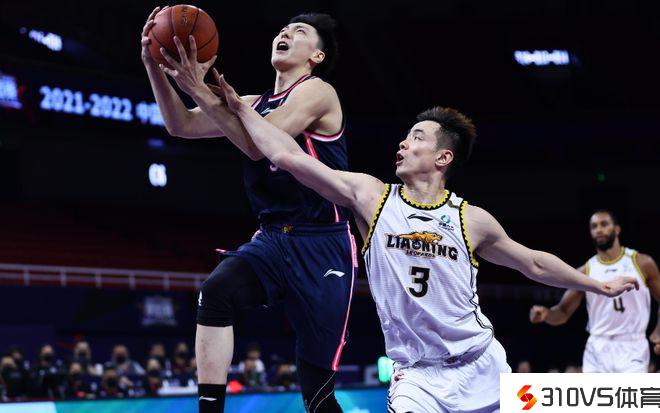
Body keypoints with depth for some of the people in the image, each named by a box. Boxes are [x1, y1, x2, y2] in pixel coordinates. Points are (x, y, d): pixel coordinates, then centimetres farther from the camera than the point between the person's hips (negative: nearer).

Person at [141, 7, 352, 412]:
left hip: (322, 246, -6)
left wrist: (200, 90, -25)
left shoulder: (317, 91, -8)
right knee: (216, 291, -28)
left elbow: (258, 145, -21)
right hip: (272, 238, 6)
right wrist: (154, 66, -7)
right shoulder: (257, 104, 14)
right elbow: (182, 125, 7)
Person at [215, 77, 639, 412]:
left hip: (482, 368, 1)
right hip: (417, 375, -1)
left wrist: (598, 284, 21)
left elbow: (533, 263, 16)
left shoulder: (472, 219, 0)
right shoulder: (371, 197, -3)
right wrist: (239, 106, -9)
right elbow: (289, 157, -8)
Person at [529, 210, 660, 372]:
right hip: (598, 348, 2)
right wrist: (546, 314, -14)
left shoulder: (642, 263, 2)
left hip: (632, 348, -2)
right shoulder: (585, 272, 6)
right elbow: (564, 311, 8)